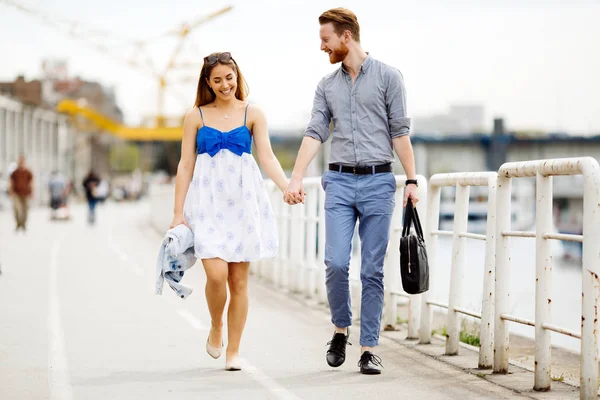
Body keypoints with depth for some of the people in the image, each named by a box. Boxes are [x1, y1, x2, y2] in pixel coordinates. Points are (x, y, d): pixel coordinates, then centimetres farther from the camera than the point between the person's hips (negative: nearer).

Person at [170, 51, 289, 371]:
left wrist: (288, 187, -20)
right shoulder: (196, 116, 6)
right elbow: (185, 165, 5)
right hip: (207, 201, -1)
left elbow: (267, 158, -2)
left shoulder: (252, 114, 6)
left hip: (243, 200, 1)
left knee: (239, 279, 2)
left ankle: (233, 353, 11)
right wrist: (178, 212, 0)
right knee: (216, 274, -16)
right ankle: (216, 329, 13)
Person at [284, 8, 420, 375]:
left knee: (372, 270, -1)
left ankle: (369, 348, 5)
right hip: (340, 182, 3)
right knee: (336, 263, -9)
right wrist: (296, 178, -8)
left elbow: (400, 132, 0)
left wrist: (412, 180, -4)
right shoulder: (327, 86, 12)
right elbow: (315, 134, 5)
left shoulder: (387, 76, 2)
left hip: (378, 182, -2)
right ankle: (341, 329, 15)